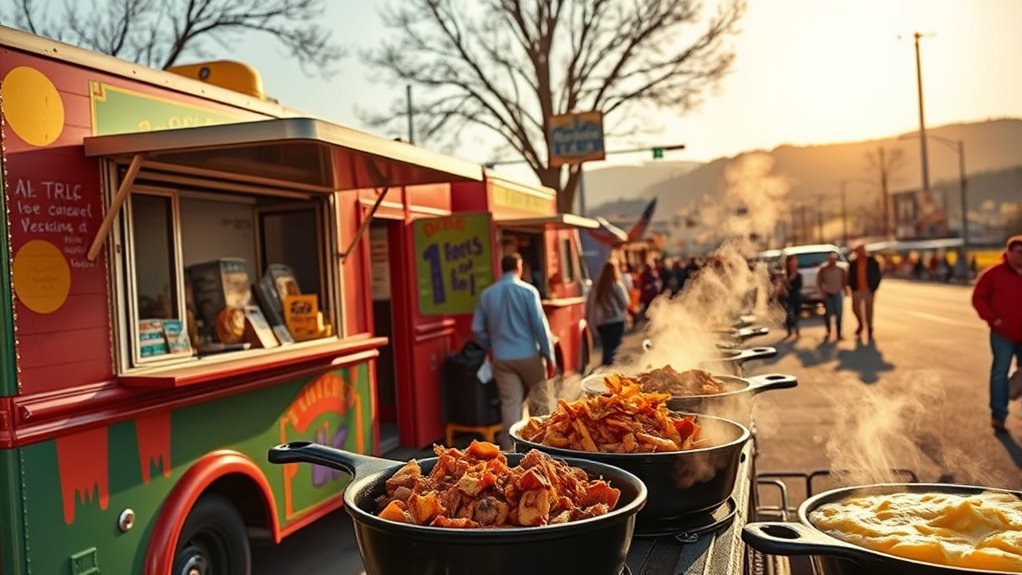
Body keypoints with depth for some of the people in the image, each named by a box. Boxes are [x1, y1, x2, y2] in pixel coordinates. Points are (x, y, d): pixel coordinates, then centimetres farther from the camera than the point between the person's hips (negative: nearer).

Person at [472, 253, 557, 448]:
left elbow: (477, 329, 6)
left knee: (510, 403, 5)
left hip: (501, 358, 3)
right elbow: (540, 324, -10)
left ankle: (510, 448, 2)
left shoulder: (486, 294, 3)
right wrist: (550, 356, -4)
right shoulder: (528, 291, -8)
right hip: (528, 355, -3)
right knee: (538, 401, 12)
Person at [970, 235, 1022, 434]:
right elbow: (978, 298, -4)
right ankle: (998, 415, 4)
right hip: (1003, 334, -4)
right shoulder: (993, 274, -5)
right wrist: (993, 319, -12)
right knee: (1000, 372, -2)